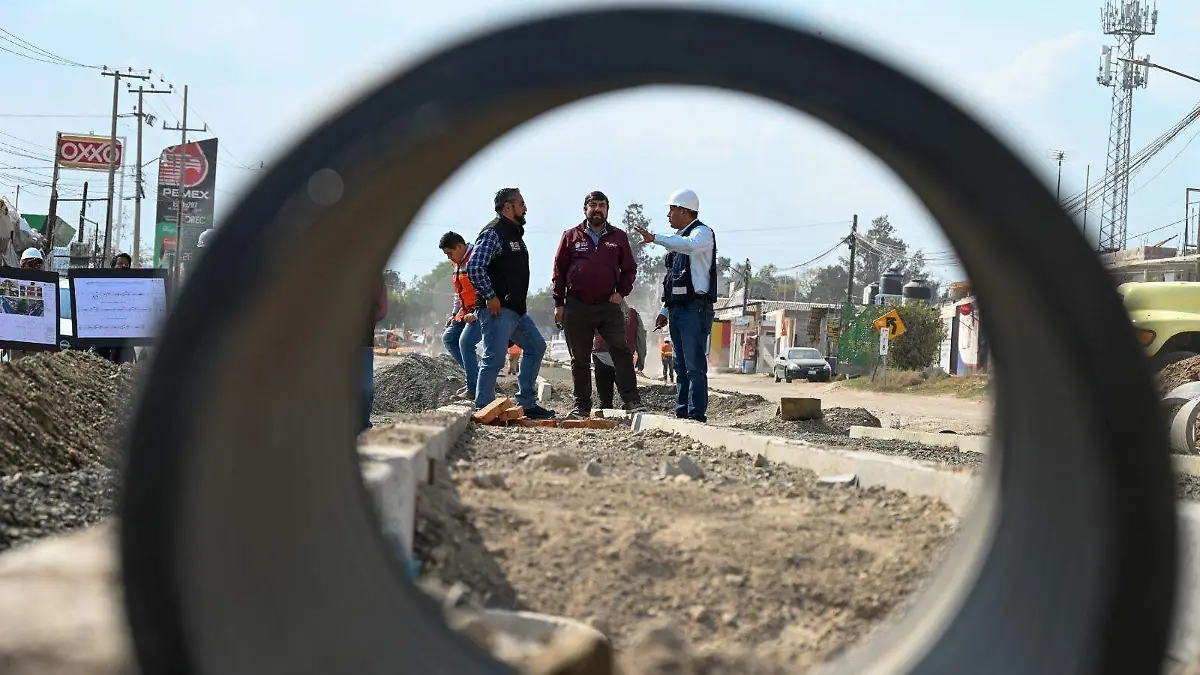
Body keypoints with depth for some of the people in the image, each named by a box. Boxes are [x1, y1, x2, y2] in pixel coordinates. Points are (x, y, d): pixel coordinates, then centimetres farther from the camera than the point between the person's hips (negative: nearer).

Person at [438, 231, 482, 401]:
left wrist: (476, 314, -25)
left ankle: (473, 390, -16)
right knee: (448, 338, 8)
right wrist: (454, 314, 18)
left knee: (465, 342, -21)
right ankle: (474, 376, 10)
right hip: (466, 312, 11)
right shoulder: (458, 264, 15)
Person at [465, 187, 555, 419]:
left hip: (516, 310, 10)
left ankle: (526, 403, 20)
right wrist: (490, 297, -20)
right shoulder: (493, 233, -12)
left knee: (536, 346, 15)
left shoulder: (515, 234, 19)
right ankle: (483, 410, -4)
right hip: (497, 310, -10)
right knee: (494, 359, -10)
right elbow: (474, 267, -24)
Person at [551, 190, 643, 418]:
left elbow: (629, 269, 15)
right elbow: (559, 271, 8)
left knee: (621, 351, -12)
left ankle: (631, 400, -13)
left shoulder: (618, 237, 10)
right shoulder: (571, 236, 8)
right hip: (577, 307, 0)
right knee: (580, 359, 5)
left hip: (609, 305, 0)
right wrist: (559, 303, 3)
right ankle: (582, 405, 12)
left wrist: (621, 292, 0)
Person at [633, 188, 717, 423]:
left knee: (695, 366, -10)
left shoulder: (702, 232, -5)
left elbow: (689, 245, -31)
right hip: (677, 309, 9)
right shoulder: (679, 238, 23)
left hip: (695, 309, -9)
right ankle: (682, 412, 15)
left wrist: (655, 238, -29)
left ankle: (696, 414, -11)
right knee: (681, 365, 11)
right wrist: (665, 310, 23)